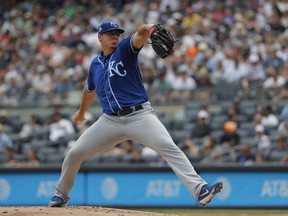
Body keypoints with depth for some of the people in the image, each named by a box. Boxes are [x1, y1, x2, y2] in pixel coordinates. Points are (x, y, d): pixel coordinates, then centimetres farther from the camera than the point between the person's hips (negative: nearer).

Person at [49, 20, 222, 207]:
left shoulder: (125, 49, 0)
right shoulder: (95, 64, 14)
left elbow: (140, 35, -24)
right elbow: (90, 89, 35)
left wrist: (150, 29, -47)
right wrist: (81, 111, 49)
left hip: (140, 115, -4)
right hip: (110, 120, 4)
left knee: (169, 147, -24)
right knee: (75, 153, 1)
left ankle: (200, 189, -33)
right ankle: (61, 195, 25)